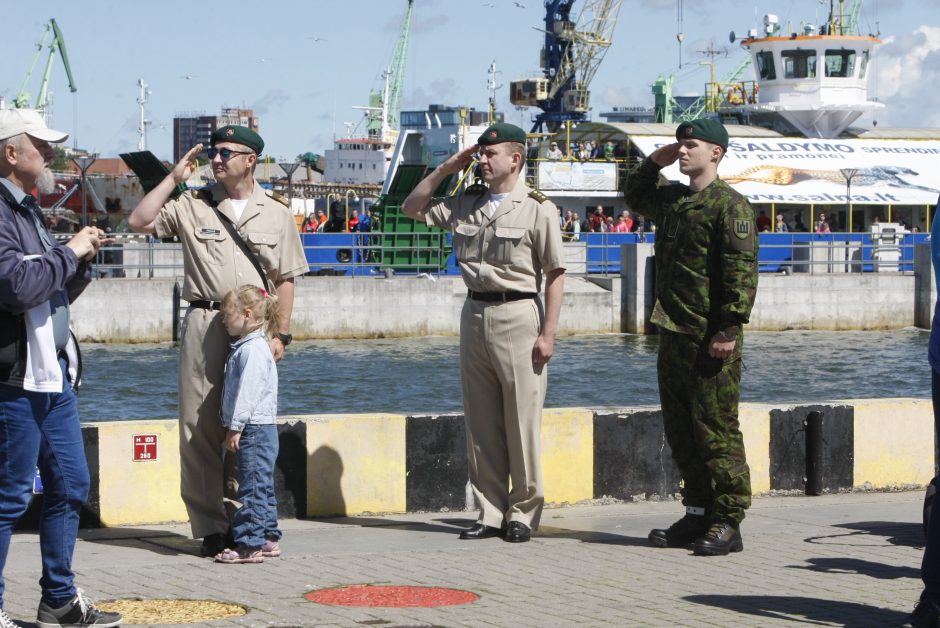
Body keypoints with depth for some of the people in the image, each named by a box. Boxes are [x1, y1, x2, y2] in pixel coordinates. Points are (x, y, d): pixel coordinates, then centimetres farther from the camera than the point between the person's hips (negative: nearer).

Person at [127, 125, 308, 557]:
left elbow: (285, 279, 10)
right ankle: (209, 525, 1)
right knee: (200, 424, -3)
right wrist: (175, 178, -1)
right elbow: (139, 222, -2)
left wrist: (281, 333, 2)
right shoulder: (193, 206, 8)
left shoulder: (275, 214, 10)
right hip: (204, 322, 0)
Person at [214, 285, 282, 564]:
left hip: (255, 429, -11)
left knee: (253, 488, -9)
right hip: (258, 430, 11)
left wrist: (235, 427, -20)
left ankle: (250, 545, -9)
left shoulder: (253, 349, -16)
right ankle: (268, 539, 21)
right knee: (262, 487, 15)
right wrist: (235, 427, 21)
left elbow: (247, 392, -21)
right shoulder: (246, 347, 17)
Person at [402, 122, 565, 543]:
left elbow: (555, 274, -7)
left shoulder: (537, 208, -4)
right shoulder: (466, 204, 13)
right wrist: (445, 169, 11)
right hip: (475, 314, 6)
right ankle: (491, 512, 12)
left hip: (518, 315, -6)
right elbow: (412, 208, 22)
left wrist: (548, 332, -13)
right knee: (481, 421, 7)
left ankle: (523, 512, 4)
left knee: (522, 420, -4)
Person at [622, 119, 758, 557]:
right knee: (680, 431, 12)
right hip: (674, 336, 9)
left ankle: (727, 524, -1)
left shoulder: (729, 205, -10)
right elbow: (635, 197, 38)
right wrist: (654, 163, 20)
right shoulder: (672, 199, 16)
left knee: (716, 431, -5)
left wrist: (730, 329, -22)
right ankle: (697, 515, 20)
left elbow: (742, 271, -17)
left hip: (711, 341, -9)